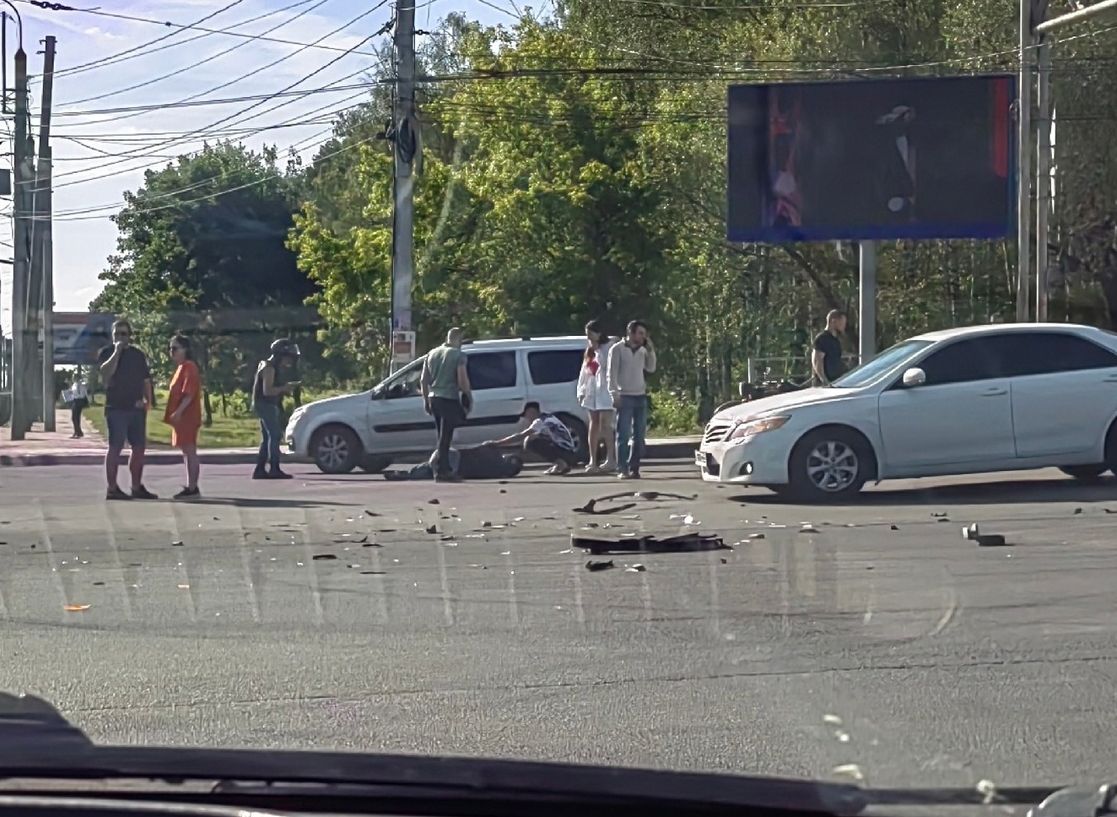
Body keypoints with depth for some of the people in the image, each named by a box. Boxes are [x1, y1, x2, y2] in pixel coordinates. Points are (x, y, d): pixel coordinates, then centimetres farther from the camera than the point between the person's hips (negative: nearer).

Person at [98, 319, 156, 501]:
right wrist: (117, 351, -18)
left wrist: (148, 400, 4)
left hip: (136, 408, 6)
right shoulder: (107, 353, 0)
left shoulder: (138, 355, 15)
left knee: (139, 447, 7)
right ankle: (112, 488, -6)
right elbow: (106, 372, -19)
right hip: (116, 408, -6)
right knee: (115, 447, -7)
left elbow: (146, 379, 17)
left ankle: (137, 487, 15)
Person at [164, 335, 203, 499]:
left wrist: (178, 411, -27)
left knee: (189, 451, -9)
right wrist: (175, 413, 19)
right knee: (187, 452, 11)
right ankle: (191, 487, 14)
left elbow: (189, 393, -21)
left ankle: (192, 488, -10)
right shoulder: (182, 367, 19)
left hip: (187, 416, -10)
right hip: (182, 417, 10)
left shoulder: (188, 367, -12)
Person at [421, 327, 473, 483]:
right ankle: (442, 472, -6)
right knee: (445, 437, -5)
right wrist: (468, 396, -3)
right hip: (449, 399, -6)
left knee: (443, 436, 15)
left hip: (433, 399, 6)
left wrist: (426, 399, 19)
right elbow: (462, 380, -15)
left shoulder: (432, 354, 13)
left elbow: (423, 380, 13)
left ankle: (444, 469, 18)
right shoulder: (458, 355, -7)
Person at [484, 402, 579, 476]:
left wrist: (497, 443, -10)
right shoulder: (548, 418, 21)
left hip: (566, 453, -9)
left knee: (530, 443, -12)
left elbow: (520, 437, -12)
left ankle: (559, 462, -15)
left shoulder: (541, 421, -8)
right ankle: (563, 464, 9)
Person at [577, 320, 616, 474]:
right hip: (591, 391, 8)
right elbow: (584, 370, 17)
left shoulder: (608, 347, -8)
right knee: (594, 425, 7)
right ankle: (593, 461, 7)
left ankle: (610, 458, -1)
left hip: (604, 391, -8)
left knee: (605, 425, -8)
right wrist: (582, 391, 14)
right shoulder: (590, 350, 16)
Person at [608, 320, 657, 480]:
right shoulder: (618, 349, -3)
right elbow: (612, 373, -6)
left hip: (641, 397, 6)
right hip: (625, 397, -6)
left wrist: (651, 351, 2)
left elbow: (651, 369, 12)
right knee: (624, 435, -8)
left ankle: (634, 468, 8)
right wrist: (615, 394, -14)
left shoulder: (642, 350, 14)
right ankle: (622, 469, -8)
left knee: (639, 436, 4)